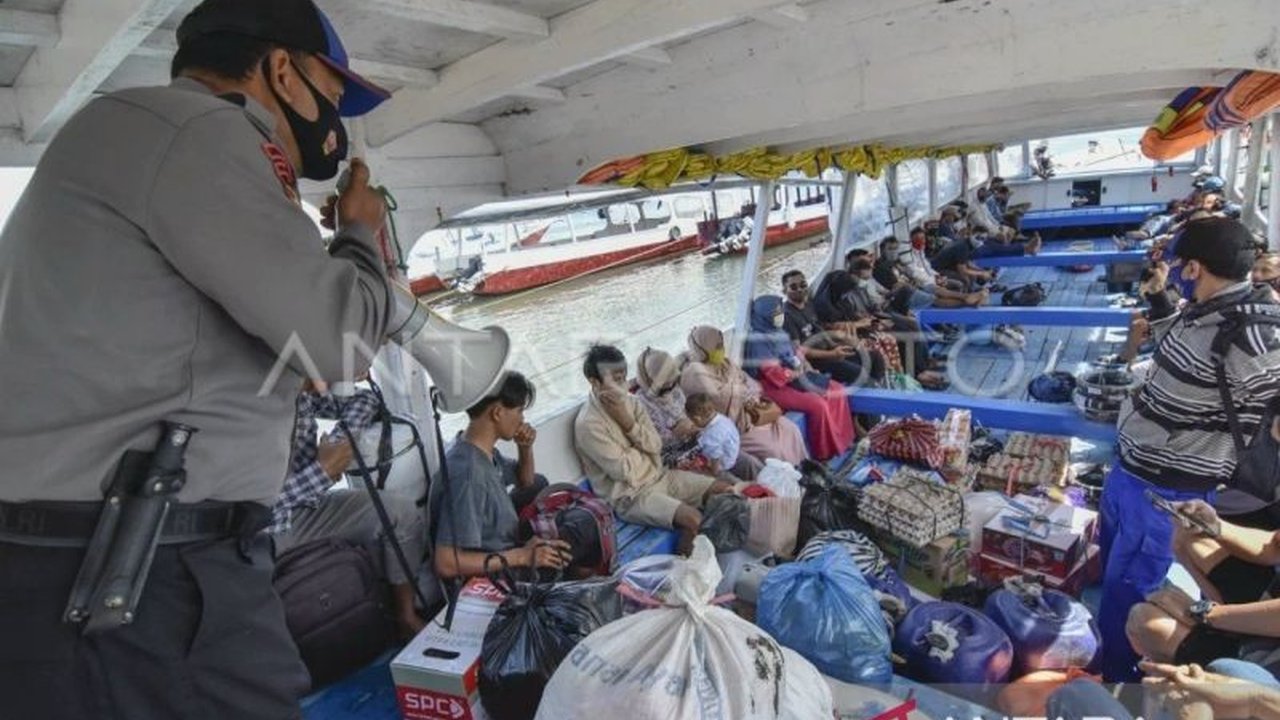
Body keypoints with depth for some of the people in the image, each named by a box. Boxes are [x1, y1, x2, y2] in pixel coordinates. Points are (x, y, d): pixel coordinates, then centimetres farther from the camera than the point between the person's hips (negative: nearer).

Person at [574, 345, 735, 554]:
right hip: (629, 495, -8)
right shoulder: (588, 424, -22)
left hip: (658, 475, 8)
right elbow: (624, 471, -21)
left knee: (725, 490, -1)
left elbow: (656, 445, -5)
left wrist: (627, 421, -18)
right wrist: (643, 447, -5)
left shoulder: (628, 401, 1)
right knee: (693, 520, -27)